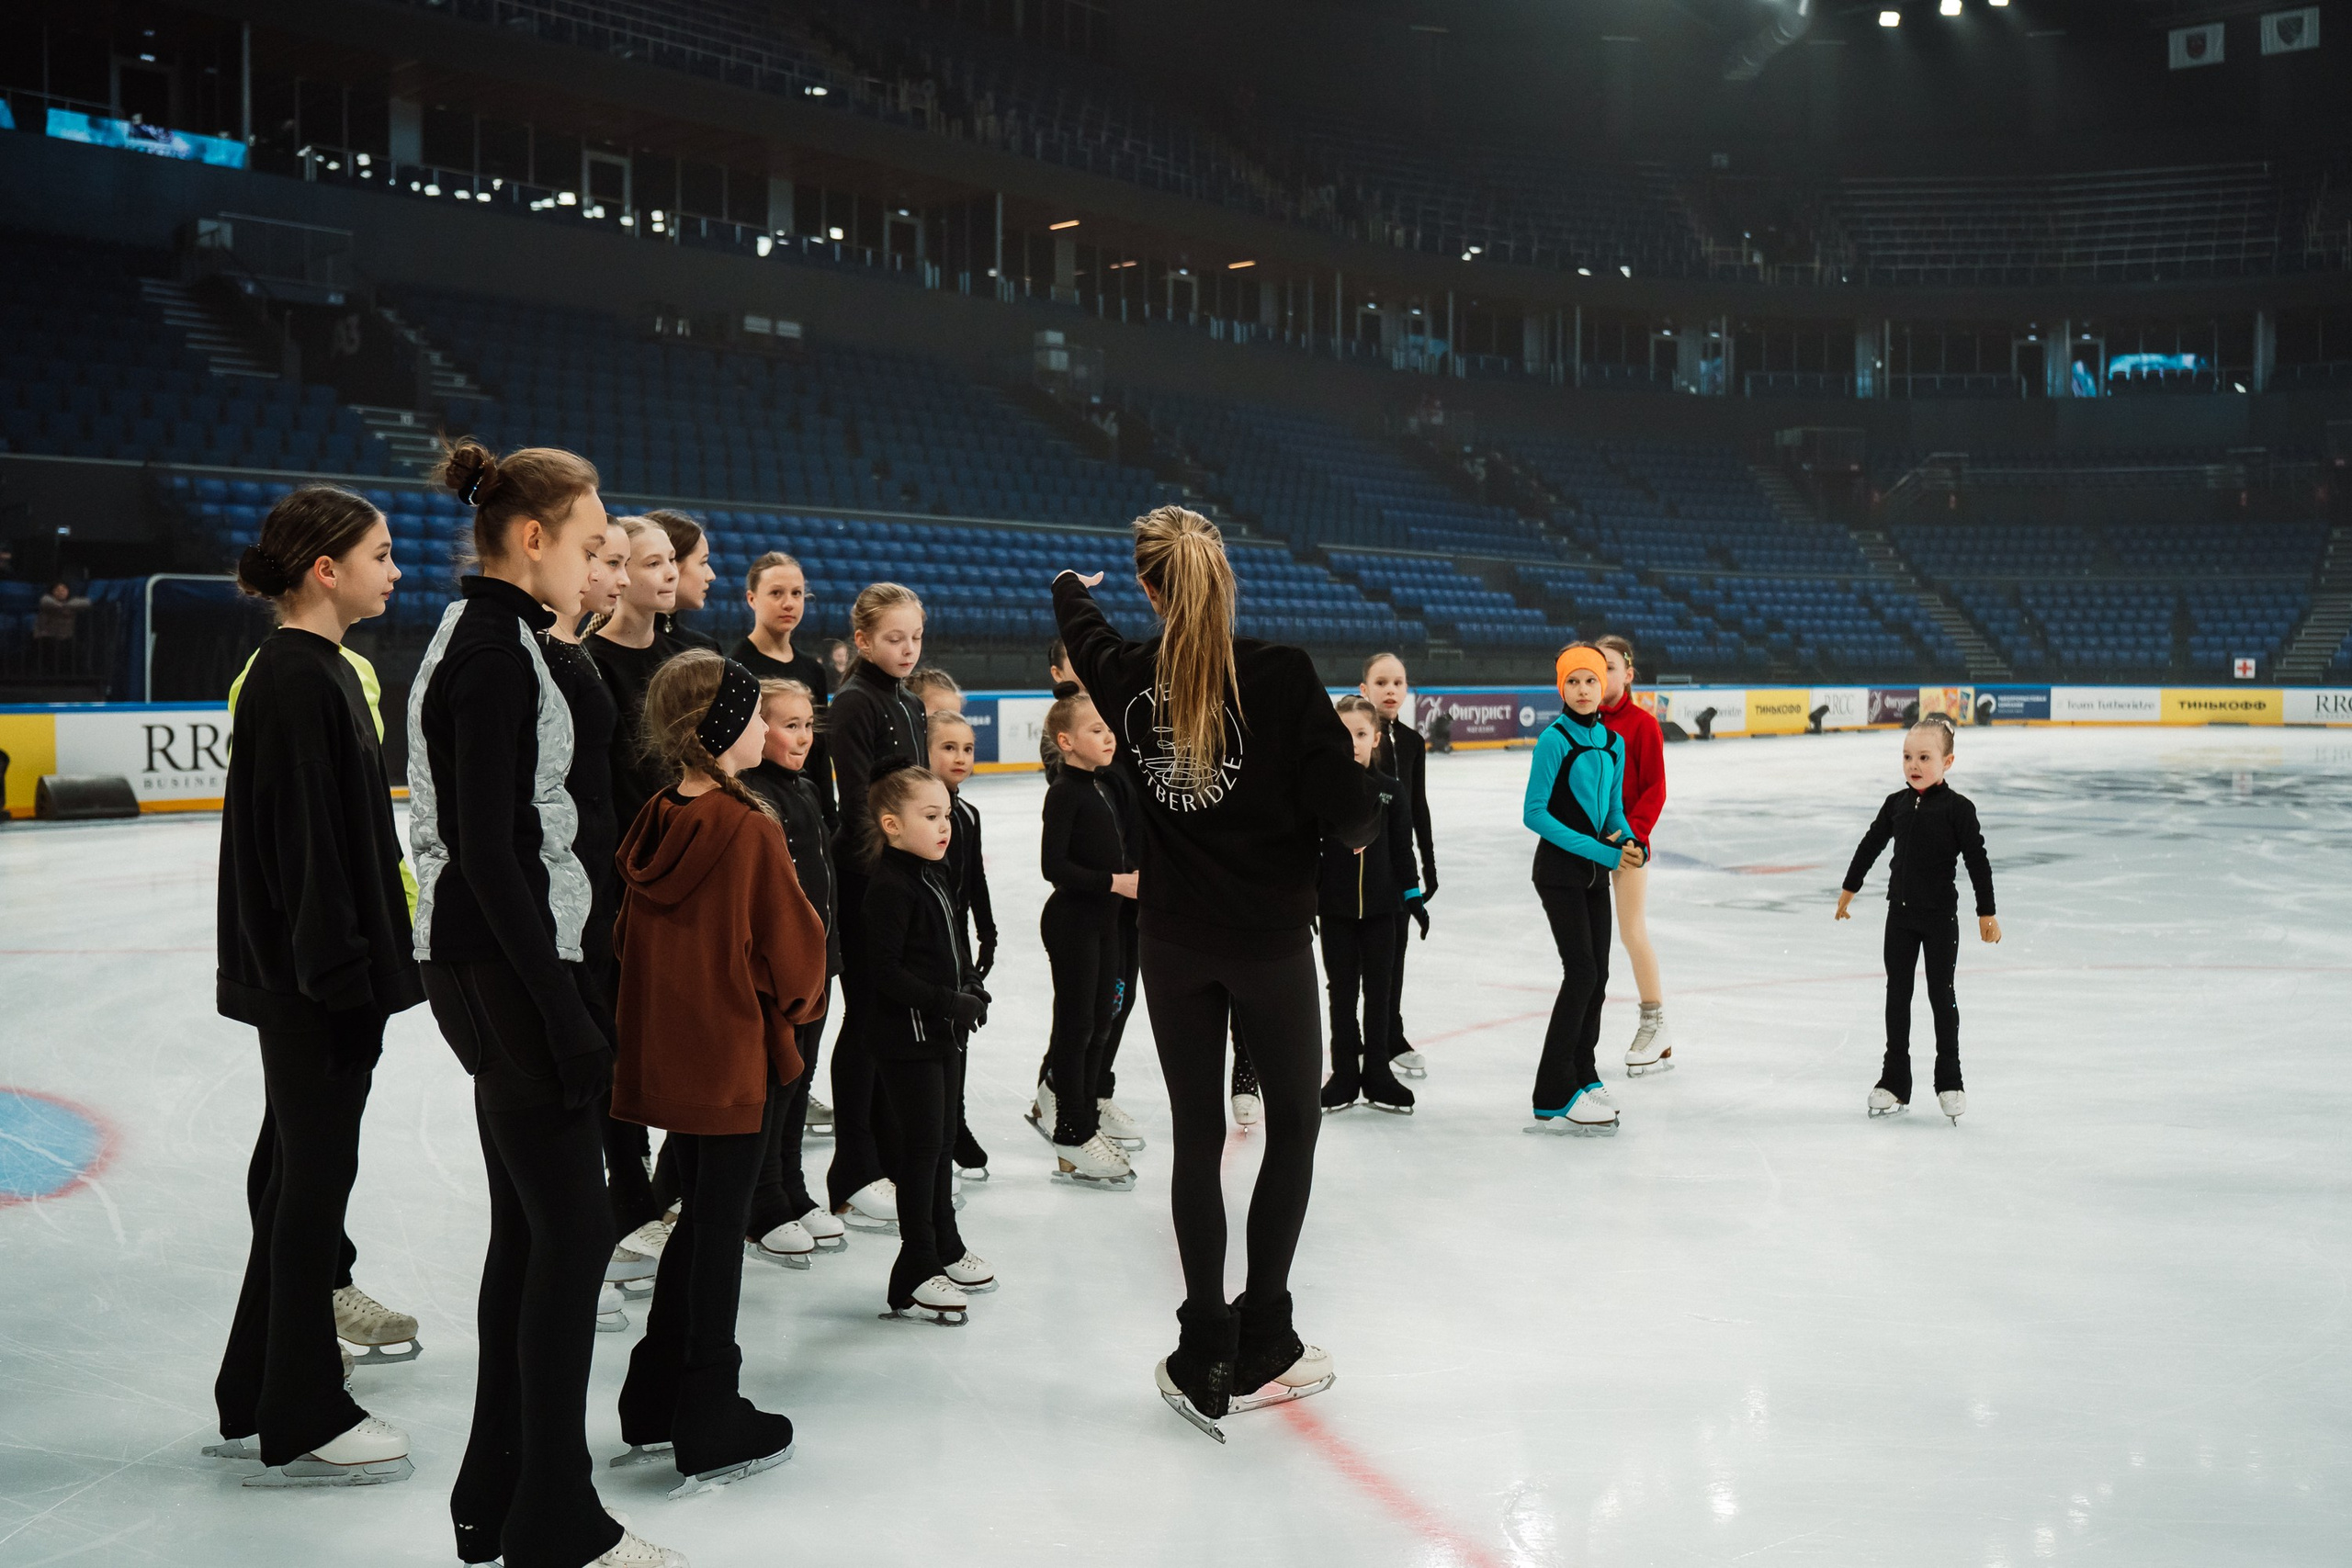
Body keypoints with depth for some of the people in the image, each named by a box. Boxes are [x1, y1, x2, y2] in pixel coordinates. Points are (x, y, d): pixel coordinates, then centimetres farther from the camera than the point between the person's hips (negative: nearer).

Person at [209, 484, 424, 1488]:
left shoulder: (319, 670, 14)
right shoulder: (297, 679, -17)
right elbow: (301, 839, -21)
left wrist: (366, 955, 19)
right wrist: (340, 972, -22)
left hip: (313, 971, 10)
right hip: (312, 979, -10)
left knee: (297, 1171, 16)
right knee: (314, 1172, -1)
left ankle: (258, 1401, 28)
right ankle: (298, 1425, 12)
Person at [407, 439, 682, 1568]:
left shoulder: (481, 639, 14)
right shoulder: (494, 656, -16)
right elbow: (490, 853, -21)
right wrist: (568, 1018, -20)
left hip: (485, 963, 10)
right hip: (502, 968, -10)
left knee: (526, 1228, 15)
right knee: (572, 1231, -4)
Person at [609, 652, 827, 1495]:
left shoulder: (652, 824, 2)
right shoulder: (750, 832, -19)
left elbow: (628, 937, 10)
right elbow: (794, 944, -13)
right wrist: (799, 1001, 8)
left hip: (663, 1051, 7)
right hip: (735, 1055, -7)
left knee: (698, 1217, 20)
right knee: (720, 1227, 3)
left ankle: (654, 1401, 28)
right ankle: (711, 1429, 13)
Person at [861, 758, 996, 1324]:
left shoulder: (931, 880, 11)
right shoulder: (890, 886, -18)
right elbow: (885, 972, -23)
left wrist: (973, 993, 4)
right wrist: (947, 1002, -24)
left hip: (945, 1033, 9)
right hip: (908, 1038, -9)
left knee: (945, 1140, 18)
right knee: (922, 1145, -3)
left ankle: (946, 1249, 33)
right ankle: (914, 1277, 5)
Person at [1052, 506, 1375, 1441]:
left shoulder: (1127, 678, -3)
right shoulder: (1280, 674, -16)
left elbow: (1084, 632, 21)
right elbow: (1347, 804, -16)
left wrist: (1070, 586, 45)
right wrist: (1357, 826, 9)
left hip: (1174, 942, 3)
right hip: (1270, 933, -3)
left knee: (1197, 1134, 11)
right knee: (1293, 1124, 14)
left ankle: (1207, 1358, 15)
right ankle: (1259, 1347, 15)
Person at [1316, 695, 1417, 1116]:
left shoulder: (1390, 790, -1)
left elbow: (1402, 851, 4)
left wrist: (1411, 896, 2)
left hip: (1380, 906, 1)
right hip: (1336, 907, -1)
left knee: (1379, 990, 9)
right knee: (1342, 991, 9)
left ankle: (1377, 1075, 19)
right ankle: (1344, 1075, 19)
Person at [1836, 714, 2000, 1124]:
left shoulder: (1958, 808, -12)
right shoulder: (1897, 804, 2)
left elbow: (1978, 861, -11)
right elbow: (1871, 845, 14)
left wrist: (1986, 913, -11)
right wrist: (1849, 888, 22)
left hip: (1941, 916, -4)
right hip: (1901, 911, 4)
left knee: (1942, 994, 4)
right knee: (1897, 994, 8)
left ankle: (1949, 1082, 17)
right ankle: (1895, 1082, 15)